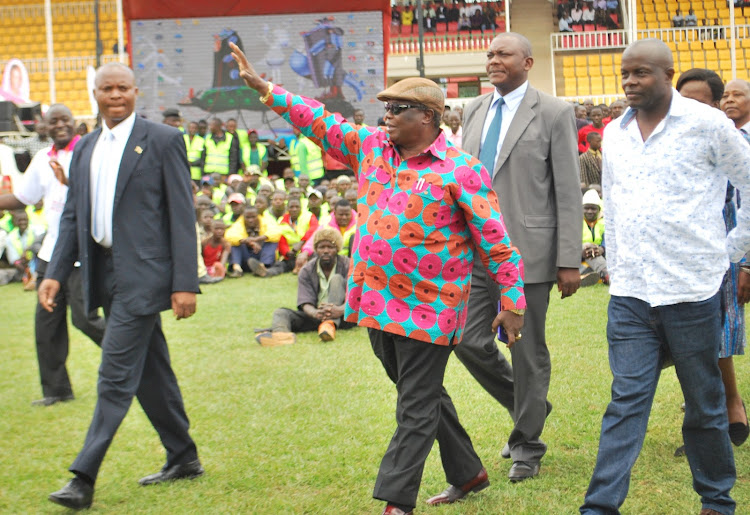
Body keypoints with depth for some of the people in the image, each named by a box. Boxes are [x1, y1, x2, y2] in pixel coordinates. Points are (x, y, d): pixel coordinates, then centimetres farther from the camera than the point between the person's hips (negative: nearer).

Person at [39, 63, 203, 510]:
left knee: (116, 376, -10)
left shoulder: (163, 141, -4)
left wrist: (185, 283, -13)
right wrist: (56, 273, 5)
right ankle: (184, 459, 26)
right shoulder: (84, 149, 14)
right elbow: (73, 217, 16)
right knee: (149, 371, 14)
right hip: (104, 272, 7)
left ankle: (84, 479, -10)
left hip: (142, 273, -7)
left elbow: (182, 215, -7)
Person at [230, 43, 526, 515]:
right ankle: (468, 473, 33)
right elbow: (319, 121, 12)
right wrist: (264, 89, 7)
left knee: (417, 407, -1)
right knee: (423, 396, 18)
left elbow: (496, 242, -11)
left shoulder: (461, 170, -12)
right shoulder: (370, 146, 6)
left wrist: (512, 301, -11)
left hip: (429, 308, -7)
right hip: (376, 302, 7)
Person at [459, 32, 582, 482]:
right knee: (469, 339, 3)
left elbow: (569, 192, -7)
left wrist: (570, 261, -12)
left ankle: (527, 447, 19)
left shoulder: (554, 114, -5)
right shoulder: (474, 111, 13)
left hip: (527, 250, -5)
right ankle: (529, 407, 28)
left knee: (528, 351, 3)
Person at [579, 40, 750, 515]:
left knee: (705, 403, 8)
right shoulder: (615, 134, 10)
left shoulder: (707, 124, -5)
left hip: (691, 290, -3)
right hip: (629, 294, 3)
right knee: (627, 401, 0)